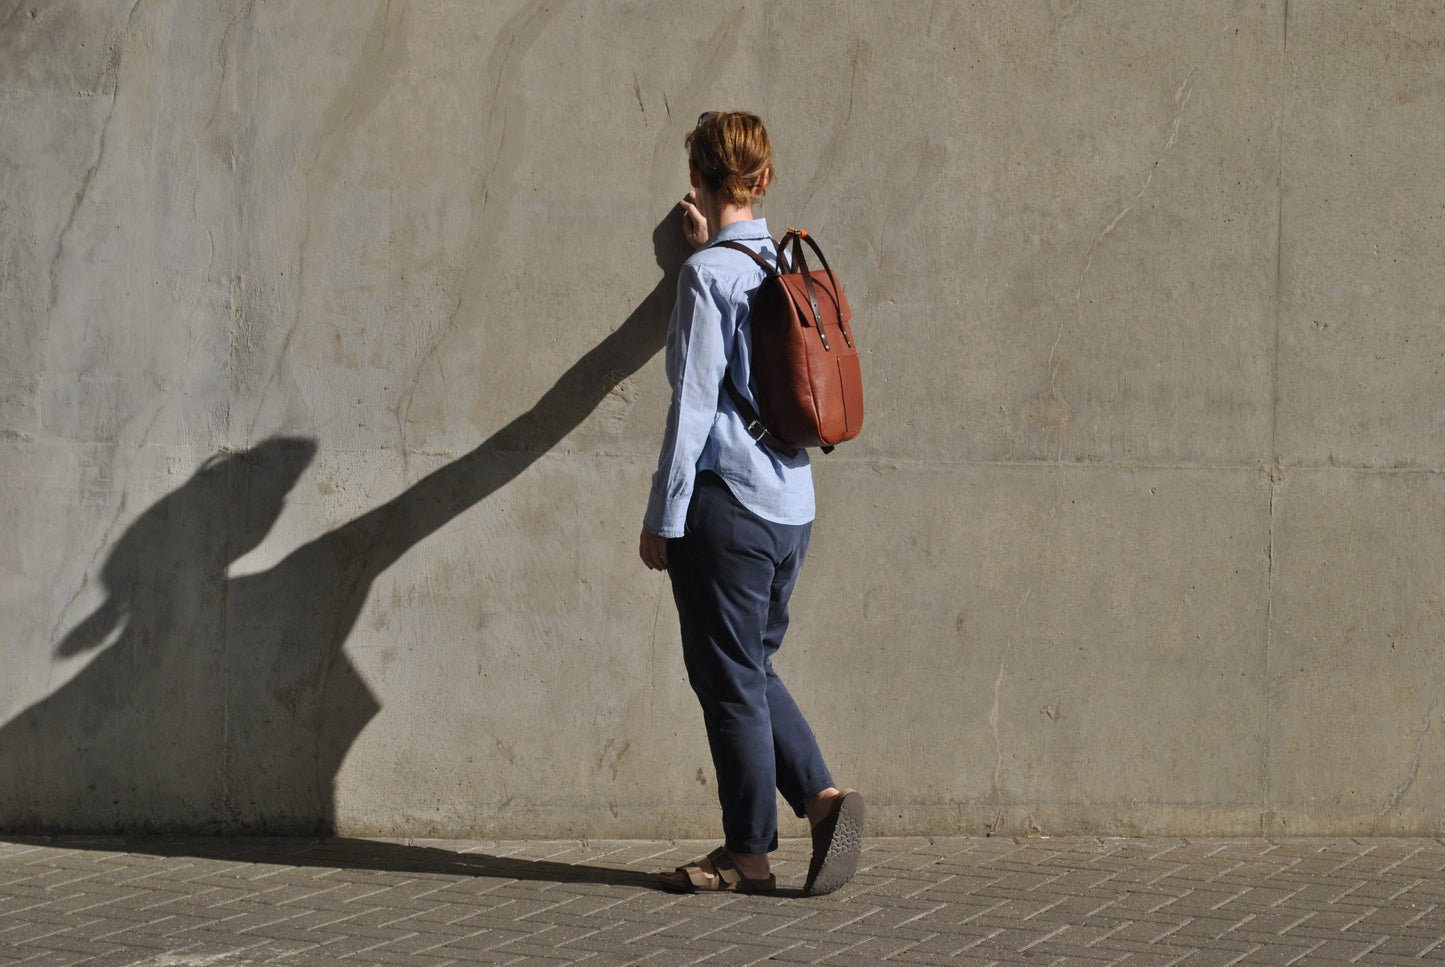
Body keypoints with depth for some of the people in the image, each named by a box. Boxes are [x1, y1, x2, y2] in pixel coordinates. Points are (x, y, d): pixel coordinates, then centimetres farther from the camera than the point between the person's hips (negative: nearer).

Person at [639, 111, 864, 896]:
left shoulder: (709, 273, -12)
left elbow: (693, 403, -14)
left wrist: (662, 517, -10)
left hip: (726, 504, -8)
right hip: (791, 504, 8)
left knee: (730, 678, 1)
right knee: (752, 667, 18)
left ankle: (748, 853, 7)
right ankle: (822, 795, 4)